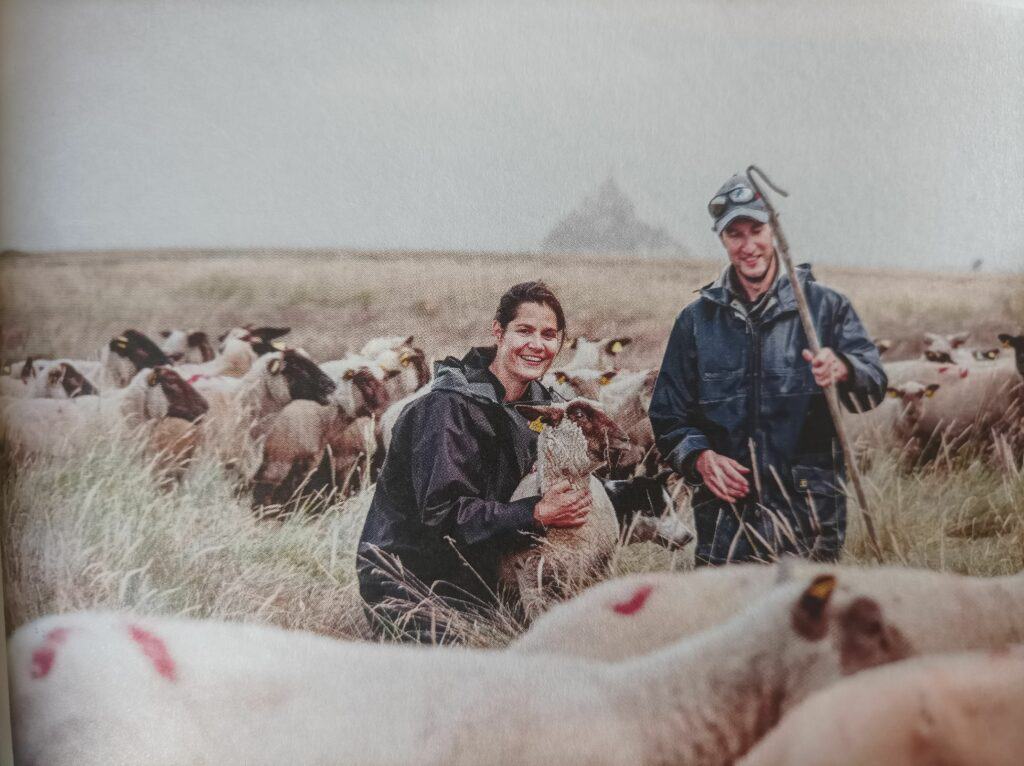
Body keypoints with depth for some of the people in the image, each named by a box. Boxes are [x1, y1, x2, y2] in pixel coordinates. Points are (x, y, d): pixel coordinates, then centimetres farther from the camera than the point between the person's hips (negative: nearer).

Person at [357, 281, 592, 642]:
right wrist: (537, 514, -31)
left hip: (476, 573, 8)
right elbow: (441, 511, -26)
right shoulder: (449, 406, -19)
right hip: (403, 576, -7)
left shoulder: (539, 403, 5)